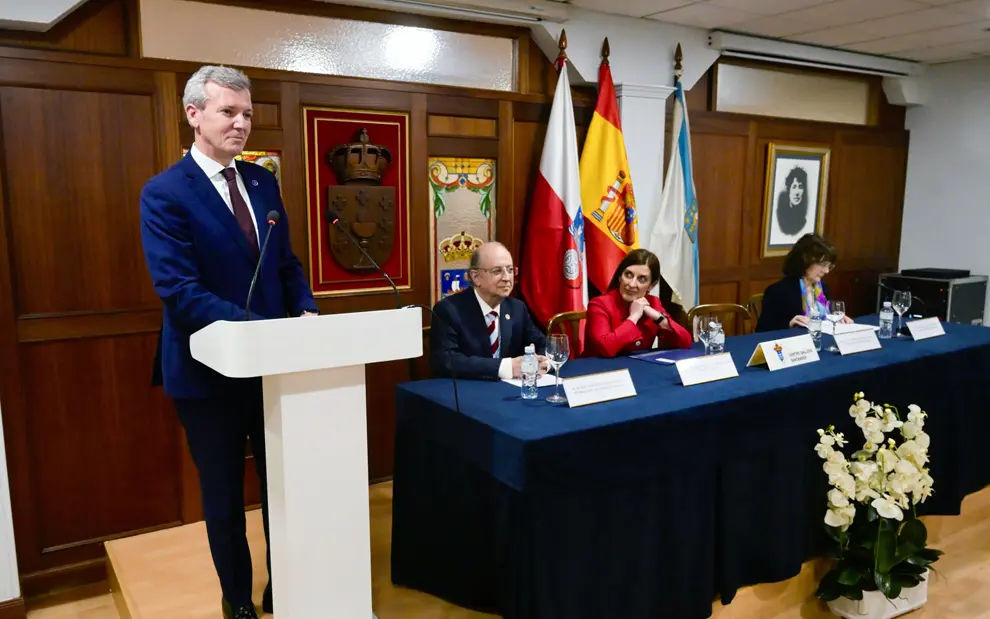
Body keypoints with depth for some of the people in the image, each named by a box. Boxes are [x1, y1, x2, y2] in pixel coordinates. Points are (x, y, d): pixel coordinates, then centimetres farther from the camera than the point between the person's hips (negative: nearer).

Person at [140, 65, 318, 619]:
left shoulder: (263, 181, 5)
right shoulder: (165, 193, -13)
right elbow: (178, 291, -21)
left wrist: (306, 311, -9)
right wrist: (260, 329, -28)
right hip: (210, 370, -4)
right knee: (225, 496, 15)